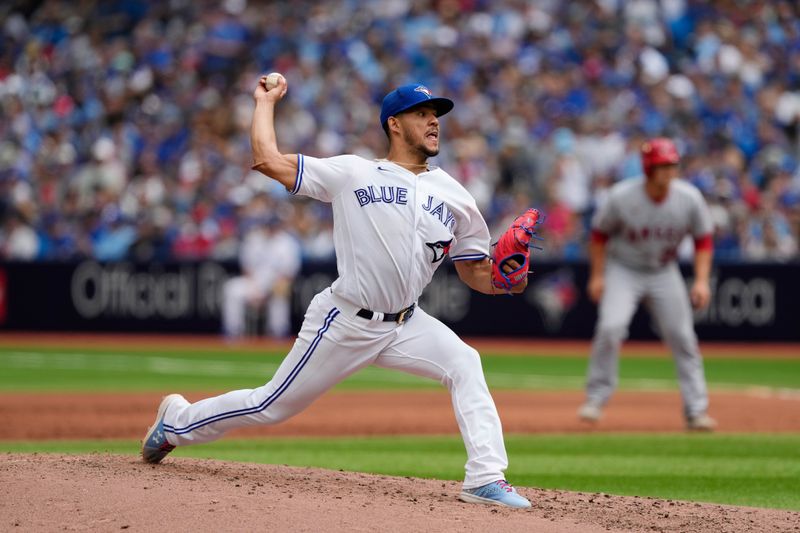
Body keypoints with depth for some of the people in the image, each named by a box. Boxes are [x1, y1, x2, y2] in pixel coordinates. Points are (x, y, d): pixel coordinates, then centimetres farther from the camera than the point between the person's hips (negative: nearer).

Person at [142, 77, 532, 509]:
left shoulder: (454, 197, 7)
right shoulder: (352, 173, -4)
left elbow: (474, 271, 9)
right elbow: (268, 160, -6)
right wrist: (266, 102, 6)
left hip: (405, 325, 4)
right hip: (345, 323, -4)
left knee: (465, 365, -21)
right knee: (273, 406, 5)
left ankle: (486, 480, -22)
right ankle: (177, 421, 29)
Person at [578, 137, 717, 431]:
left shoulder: (690, 198, -16)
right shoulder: (621, 197, -22)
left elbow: (703, 239, -3)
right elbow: (599, 233, -7)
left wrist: (701, 280, -12)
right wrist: (597, 276, -9)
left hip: (665, 273, 2)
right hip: (623, 271, -2)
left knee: (683, 337, -2)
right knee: (611, 327, -22)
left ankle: (696, 410, 7)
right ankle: (596, 398, -7)